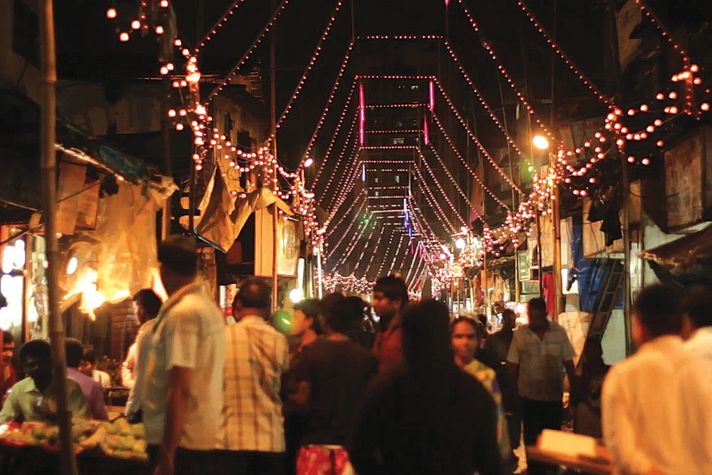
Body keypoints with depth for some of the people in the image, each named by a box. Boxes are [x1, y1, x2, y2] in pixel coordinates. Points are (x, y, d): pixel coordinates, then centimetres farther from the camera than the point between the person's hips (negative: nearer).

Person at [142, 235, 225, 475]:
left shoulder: (181, 313, -16)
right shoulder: (209, 306, 11)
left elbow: (179, 389, -21)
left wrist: (166, 456, -20)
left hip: (179, 440, -9)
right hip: (205, 437, 9)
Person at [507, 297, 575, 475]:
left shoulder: (559, 332, -4)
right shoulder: (520, 334, -7)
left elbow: (568, 362, 1)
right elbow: (513, 365, -2)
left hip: (554, 395, 1)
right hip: (529, 396, -1)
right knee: (532, 440, 8)